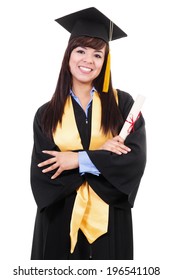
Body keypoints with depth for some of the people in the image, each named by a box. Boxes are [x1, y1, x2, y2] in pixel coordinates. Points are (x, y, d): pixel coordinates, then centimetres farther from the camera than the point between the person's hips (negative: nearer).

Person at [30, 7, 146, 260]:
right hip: (60, 220, 1)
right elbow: (41, 173, -7)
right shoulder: (47, 114, 3)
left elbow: (135, 159, -10)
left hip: (109, 220, 0)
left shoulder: (123, 104, 1)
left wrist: (79, 159, -15)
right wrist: (100, 155, -14)